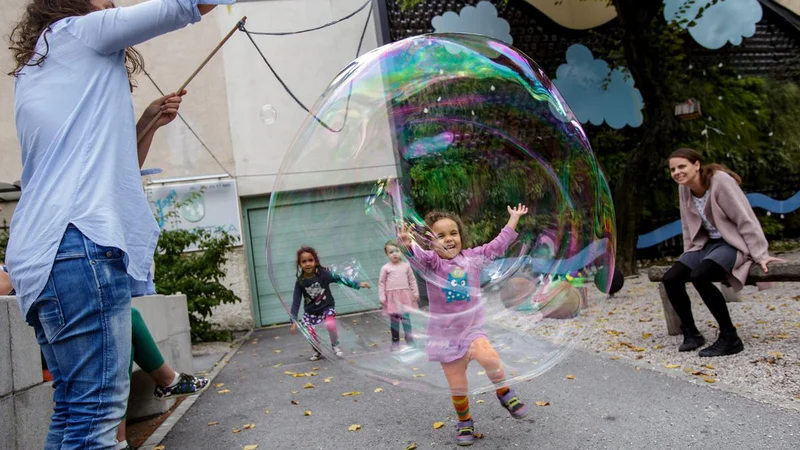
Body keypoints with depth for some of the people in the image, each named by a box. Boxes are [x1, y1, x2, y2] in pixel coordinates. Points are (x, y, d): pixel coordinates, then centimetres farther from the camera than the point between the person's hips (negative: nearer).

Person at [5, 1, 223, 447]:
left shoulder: (31, 73, 30)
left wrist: (146, 122, 26)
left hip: (46, 252, 9)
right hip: (79, 241, -9)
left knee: (75, 409, 9)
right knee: (97, 410, -12)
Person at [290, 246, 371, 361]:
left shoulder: (323, 274, -18)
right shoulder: (300, 282, -13)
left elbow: (339, 279, -13)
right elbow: (296, 301, -9)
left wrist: (357, 284, -20)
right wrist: (293, 321, -12)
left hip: (327, 307, -2)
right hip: (310, 311, 2)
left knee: (330, 325, -27)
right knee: (308, 331, -16)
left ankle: (335, 345, 5)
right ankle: (318, 350, 17)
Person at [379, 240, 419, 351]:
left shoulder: (406, 266, 3)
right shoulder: (385, 268, -2)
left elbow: (412, 280, 9)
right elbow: (381, 283, 1)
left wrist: (416, 293, 6)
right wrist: (382, 297, -4)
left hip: (405, 296, 1)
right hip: (392, 297, -1)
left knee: (406, 318, 4)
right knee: (394, 320, 7)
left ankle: (410, 341, 14)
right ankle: (395, 342, 18)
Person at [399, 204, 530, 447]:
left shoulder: (472, 257, 2)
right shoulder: (432, 262, -8)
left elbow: (498, 245, 13)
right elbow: (419, 256, -30)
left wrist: (513, 219, 17)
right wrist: (408, 244, -53)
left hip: (472, 328, 1)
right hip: (445, 335, -1)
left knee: (489, 357, -30)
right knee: (457, 388, 6)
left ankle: (505, 394, -1)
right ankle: (464, 422, 34)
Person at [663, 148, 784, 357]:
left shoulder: (720, 181, -18)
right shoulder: (684, 187, 2)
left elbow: (745, 219, -18)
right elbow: (688, 226, 12)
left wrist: (760, 254, -21)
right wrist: (688, 257, 9)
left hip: (732, 244, -7)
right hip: (706, 244, 7)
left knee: (699, 276, -33)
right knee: (670, 278, -13)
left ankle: (730, 338, -20)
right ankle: (691, 333, 3)